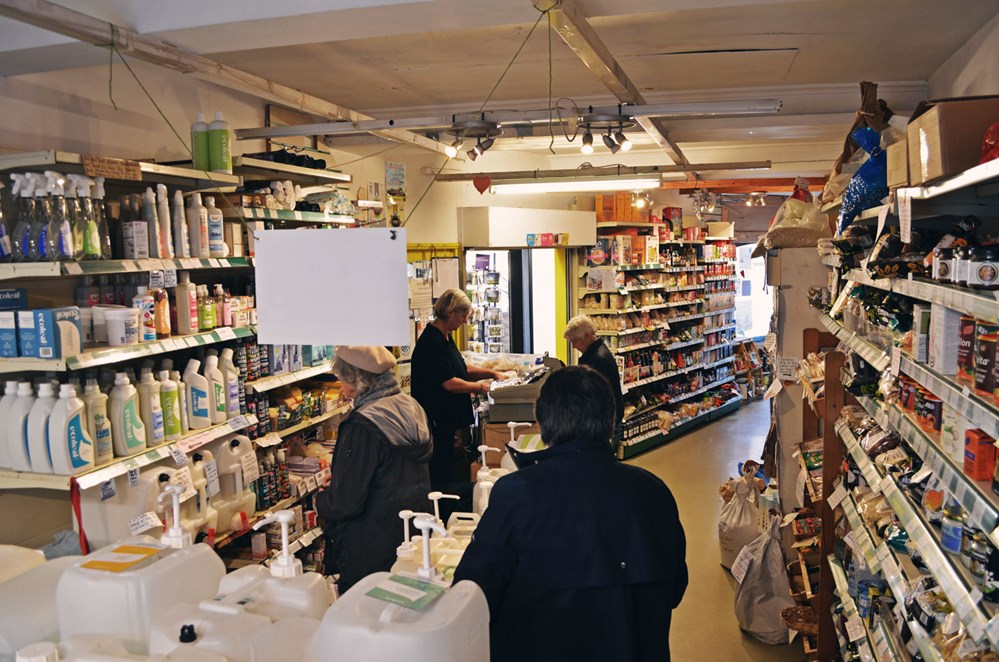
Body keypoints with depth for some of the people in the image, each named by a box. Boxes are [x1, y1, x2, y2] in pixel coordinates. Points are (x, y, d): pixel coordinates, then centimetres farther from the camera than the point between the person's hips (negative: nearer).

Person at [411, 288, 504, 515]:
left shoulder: (445, 337, 13)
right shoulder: (432, 341, -19)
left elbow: (461, 368, 23)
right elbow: (449, 383, -22)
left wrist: (491, 373, 12)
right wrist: (480, 387, -10)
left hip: (452, 419, 10)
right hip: (439, 422, -10)